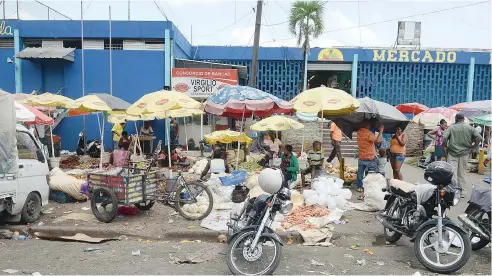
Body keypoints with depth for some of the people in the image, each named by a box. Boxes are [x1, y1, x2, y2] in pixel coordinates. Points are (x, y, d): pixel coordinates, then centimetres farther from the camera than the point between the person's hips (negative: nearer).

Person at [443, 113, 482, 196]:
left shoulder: (452, 128, -2)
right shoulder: (470, 128, 4)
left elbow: (444, 138, -14)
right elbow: (479, 138, -3)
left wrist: (446, 147, 1)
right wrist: (472, 148, 5)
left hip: (453, 153, -2)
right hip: (464, 153, 2)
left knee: (452, 173, 0)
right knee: (462, 173, 11)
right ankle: (462, 192, 17)